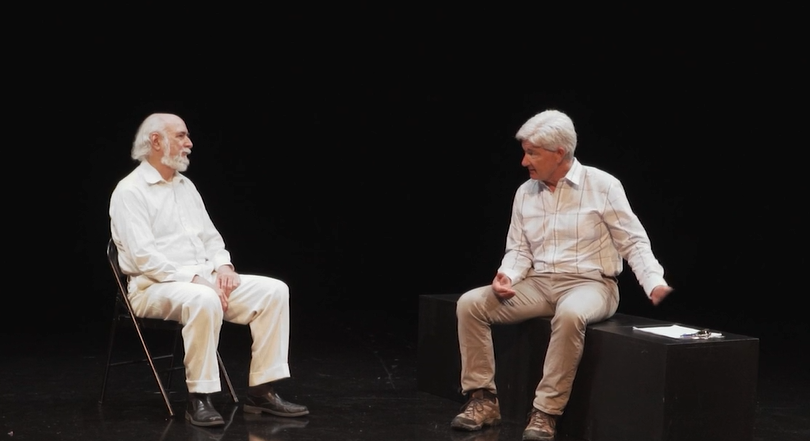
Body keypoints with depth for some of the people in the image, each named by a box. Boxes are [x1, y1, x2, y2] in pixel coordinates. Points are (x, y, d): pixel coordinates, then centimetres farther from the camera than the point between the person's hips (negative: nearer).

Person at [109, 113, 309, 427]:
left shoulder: (185, 186, 17)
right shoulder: (130, 192, -8)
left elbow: (210, 237, 20)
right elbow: (144, 257, -18)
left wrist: (223, 266, -2)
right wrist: (194, 279, -23)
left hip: (203, 280, 8)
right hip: (154, 287, -8)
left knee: (273, 290, -12)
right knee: (203, 301, -41)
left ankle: (261, 390, -11)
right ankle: (199, 398, -28)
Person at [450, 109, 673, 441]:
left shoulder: (602, 185, -6)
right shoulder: (525, 193, 9)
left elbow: (634, 242, -5)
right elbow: (519, 249, 10)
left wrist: (655, 283, -21)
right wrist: (507, 275, -12)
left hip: (590, 284, -5)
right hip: (538, 285, 5)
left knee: (569, 315, -41)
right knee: (469, 304, -15)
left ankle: (546, 412, -30)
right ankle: (483, 398, -10)